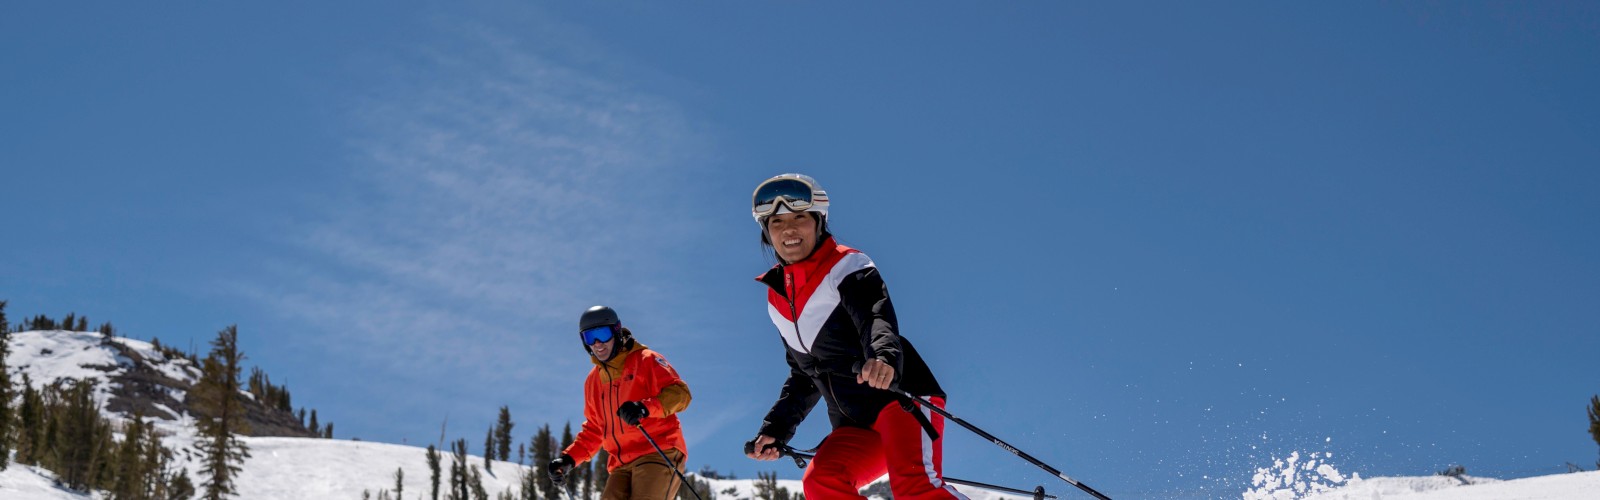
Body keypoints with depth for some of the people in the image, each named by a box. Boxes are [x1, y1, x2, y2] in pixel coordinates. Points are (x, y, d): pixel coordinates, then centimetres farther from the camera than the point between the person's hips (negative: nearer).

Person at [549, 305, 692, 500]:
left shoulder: (645, 360, 4)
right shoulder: (594, 380, 22)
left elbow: (680, 392, -8)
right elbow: (594, 430, 30)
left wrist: (645, 408, -25)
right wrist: (568, 458, 17)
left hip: (658, 453, -6)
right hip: (623, 465, 6)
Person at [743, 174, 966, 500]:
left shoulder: (846, 266, -5)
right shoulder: (778, 300, 16)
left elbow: (877, 317, -25)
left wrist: (884, 355, -46)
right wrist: (776, 428, 17)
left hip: (901, 397, -6)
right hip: (856, 425, 6)